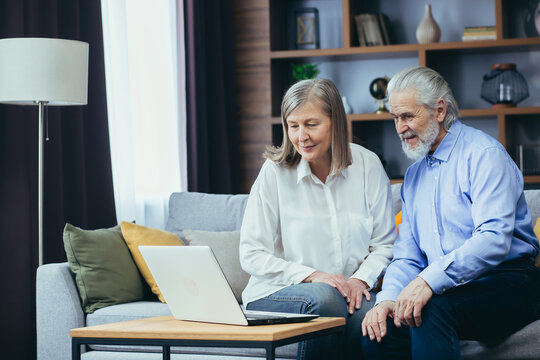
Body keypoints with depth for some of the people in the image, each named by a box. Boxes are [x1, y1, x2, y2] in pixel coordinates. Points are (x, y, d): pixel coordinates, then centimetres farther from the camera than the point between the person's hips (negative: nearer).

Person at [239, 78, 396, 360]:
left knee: (369, 309, -33)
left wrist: (361, 279, -12)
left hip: (349, 292, 2)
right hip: (277, 294, -1)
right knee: (323, 297, -34)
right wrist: (311, 276, -17)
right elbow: (251, 255, -6)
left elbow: (384, 243, 8)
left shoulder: (367, 165, 2)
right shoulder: (275, 171, -4)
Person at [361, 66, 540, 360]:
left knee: (432, 310, -35)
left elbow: (494, 239, -21)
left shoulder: (484, 154, -7)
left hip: (505, 282, -6)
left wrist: (430, 280, -32)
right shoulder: (413, 175, 19)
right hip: (448, 289, 6)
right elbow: (407, 256, 15)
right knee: (377, 331, -22)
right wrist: (388, 298, -7)